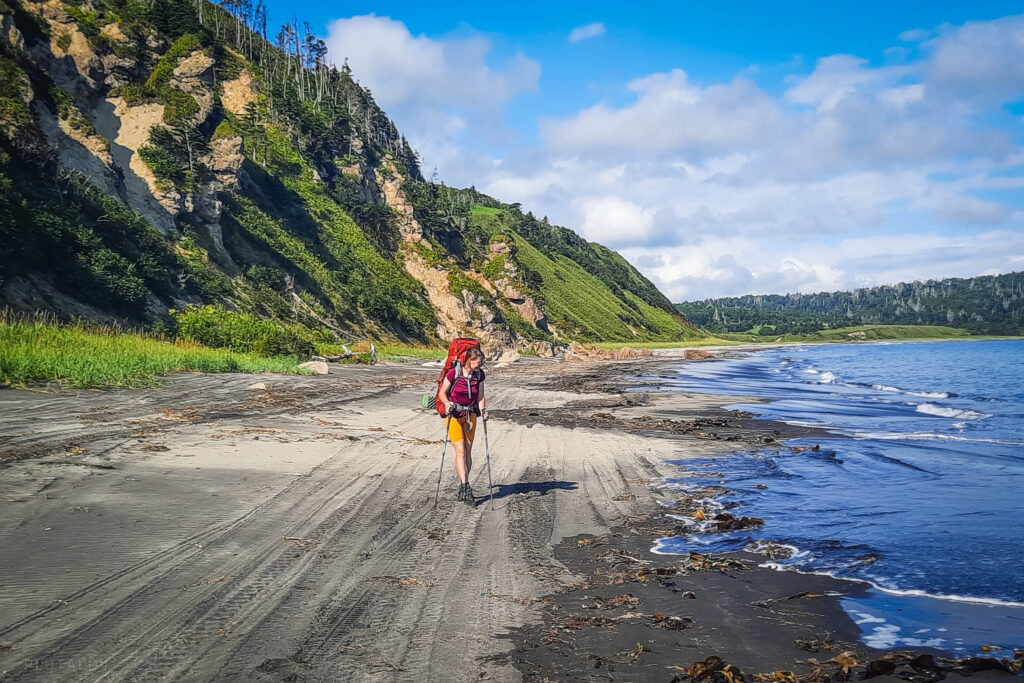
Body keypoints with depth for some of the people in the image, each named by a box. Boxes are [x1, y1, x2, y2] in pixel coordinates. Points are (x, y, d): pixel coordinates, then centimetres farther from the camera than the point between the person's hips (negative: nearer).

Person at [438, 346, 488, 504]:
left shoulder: (479, 374, -4)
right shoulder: (453, 373, -17)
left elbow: (480, 396, 3)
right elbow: (442, 393, -6)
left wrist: (482, 410, -14)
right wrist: (447, 403, -25)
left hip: (470, 415, 4)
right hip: (453, 415, -4)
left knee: (468, 452, 5)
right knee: (460, 451, -9)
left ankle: (462, 487, 16)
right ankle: (466, 488, -10)